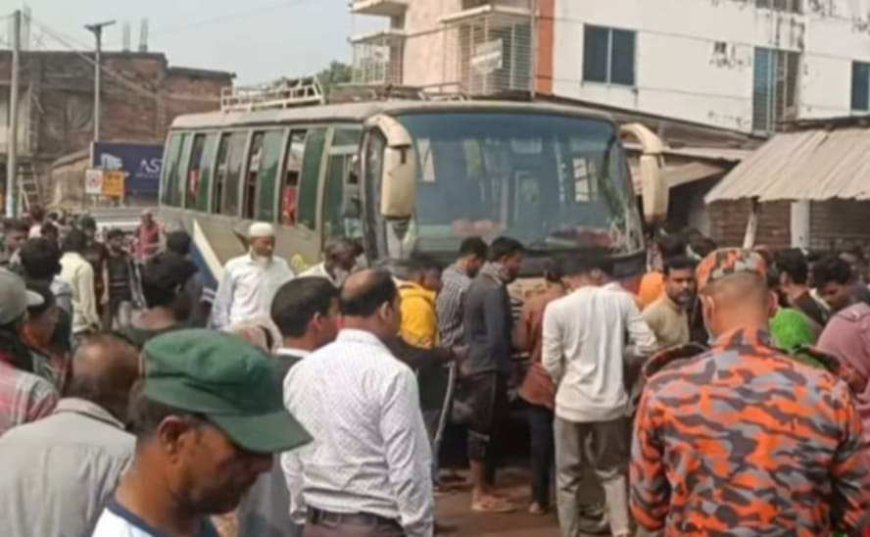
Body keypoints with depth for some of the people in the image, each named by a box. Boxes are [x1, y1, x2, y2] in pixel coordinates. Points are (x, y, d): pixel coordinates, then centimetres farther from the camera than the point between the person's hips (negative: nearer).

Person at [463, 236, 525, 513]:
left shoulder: (480, 283, 14)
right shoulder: (494, 289, -17)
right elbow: (497, 336, -20)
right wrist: (508, 363, -7)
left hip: (477, 365, 10)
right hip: (490, 367, -10)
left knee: (481, 428, 14)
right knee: (484, 429, -5)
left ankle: (483, 487, 21)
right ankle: (481, 493, 1)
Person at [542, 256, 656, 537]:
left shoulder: (557, 308, -8)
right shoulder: (621, 300, -3)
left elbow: (551, 363, -6)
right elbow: (647, 345, -5)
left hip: (572, 403, -2)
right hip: (611, 401, 2)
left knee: (568, 477, 13)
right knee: (613, 471, 19)